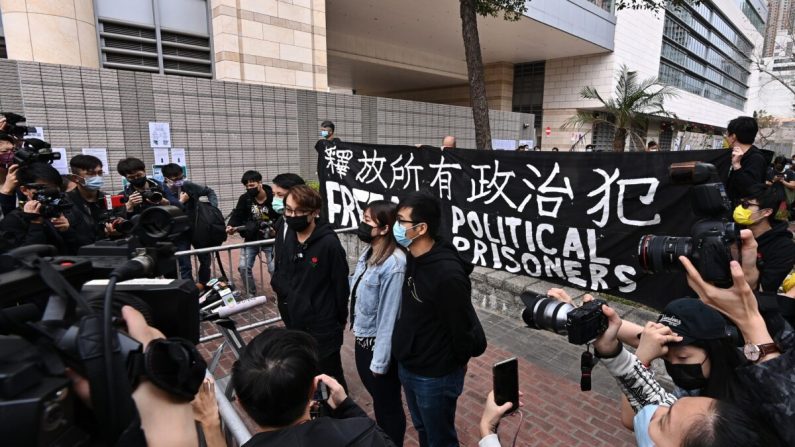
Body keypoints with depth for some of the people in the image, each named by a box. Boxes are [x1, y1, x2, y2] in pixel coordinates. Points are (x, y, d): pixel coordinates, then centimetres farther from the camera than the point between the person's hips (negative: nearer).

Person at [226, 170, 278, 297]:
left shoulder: (273, 198, -15)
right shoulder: (244, 198, -5)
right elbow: (237, 215, -5)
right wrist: (231, 226, -25)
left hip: (270, 240, -3)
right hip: (251, 239, 4)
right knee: (243, 267, 1)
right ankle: (251, 295, 21)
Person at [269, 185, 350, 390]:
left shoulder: (329, 243, -20)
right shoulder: (289, 238, -1)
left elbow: (341, 286, -12)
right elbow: (278, 275, 9)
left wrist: (340, 320, -3)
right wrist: (288, 293, -8)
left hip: (323, 328, -6)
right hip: (295, 324, 6)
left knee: (331, 379, 12)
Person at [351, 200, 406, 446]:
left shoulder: (394, 264, -28)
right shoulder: (368, 252, -1)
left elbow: (389, 316, -24)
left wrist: (380, 361, -17)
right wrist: (359, 339, 14)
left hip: (379, 345, -8)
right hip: (362, 340, 8)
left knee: (388, 404, 17)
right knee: (377, 398, 29)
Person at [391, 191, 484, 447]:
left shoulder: (448, 273, -30)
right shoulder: (413, 259, -3)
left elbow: (463, 325, -20)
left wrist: (459, 364, -4)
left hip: (435, 376, -7)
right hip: (407, 367, 8)